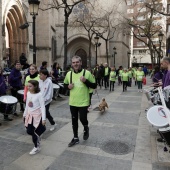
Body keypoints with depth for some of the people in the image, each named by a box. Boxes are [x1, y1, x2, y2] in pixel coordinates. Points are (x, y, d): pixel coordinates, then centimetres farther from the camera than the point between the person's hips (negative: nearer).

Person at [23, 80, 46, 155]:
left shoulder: (39, 95, -17)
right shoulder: (28, 93, 3)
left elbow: (42, 107, -17)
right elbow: (27, 105, 14)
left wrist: (44, 118, -20)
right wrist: (25, 114, 19)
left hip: (37, 115, -6)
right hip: (29, 115, 6)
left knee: (32, 132, -3)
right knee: (29, 131, 8)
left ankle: (37, 147, 17)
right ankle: (37, 136, 39)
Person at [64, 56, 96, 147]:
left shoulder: (87, 73, -11)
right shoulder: (69, 74, 1)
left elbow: (94, 86, -6)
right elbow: (65, 84, 15)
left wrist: (85, 81, -22)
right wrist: (68, 86, -8)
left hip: (83, 102, -4)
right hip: (72, 102, 4)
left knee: (83, 118, 0)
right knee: (74, 120, 13)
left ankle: (86, 129, 37)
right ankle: (75, 138, 32)